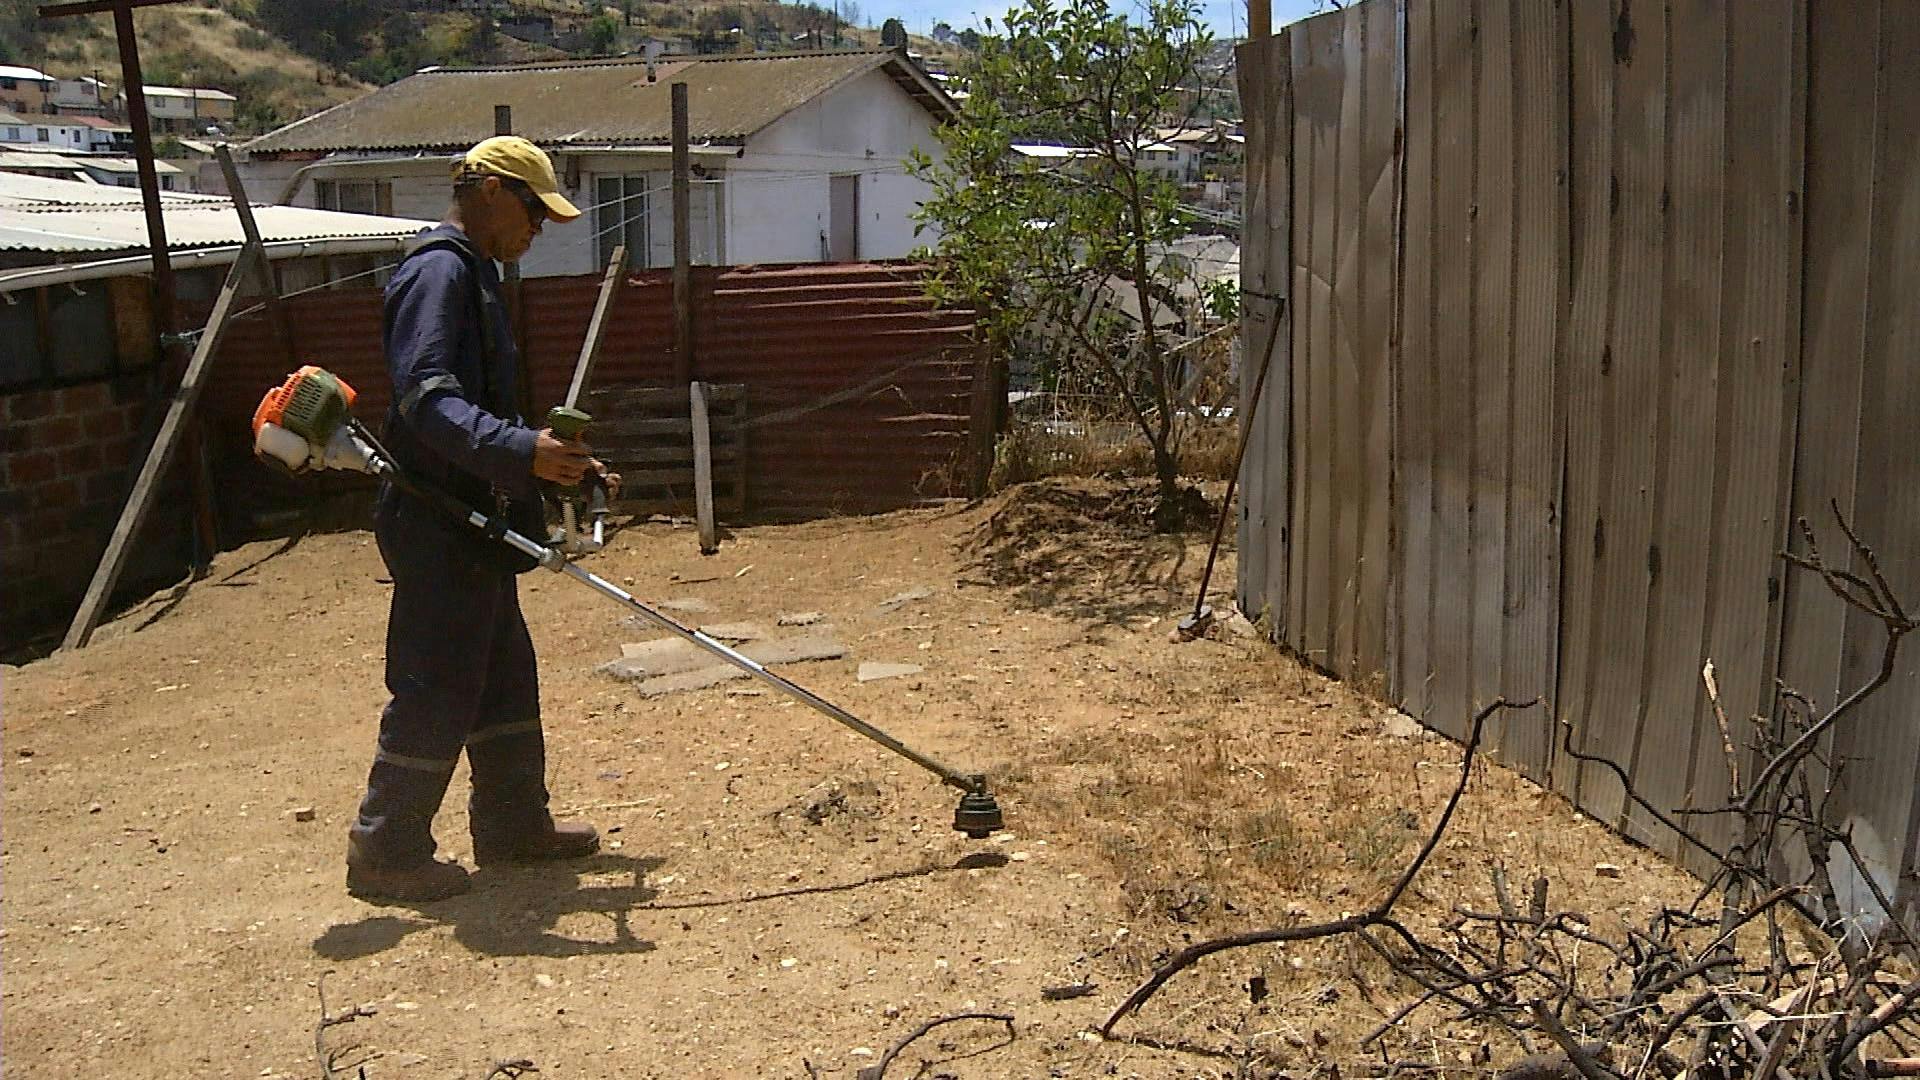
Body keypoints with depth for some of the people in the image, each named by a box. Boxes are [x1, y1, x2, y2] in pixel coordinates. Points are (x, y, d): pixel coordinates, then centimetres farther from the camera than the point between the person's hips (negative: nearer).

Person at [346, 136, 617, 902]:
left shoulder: (472, 274, 18)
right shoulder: (439, 271, -15)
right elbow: (428, 398, -27)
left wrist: (565, 462, 19)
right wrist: (523, 451, -38)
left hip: (474, 525, 11)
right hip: (440, 528, -11)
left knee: (505, 675, 17)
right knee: (436, 690, -3)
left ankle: (513, 822, 29)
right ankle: (386, 852, 10)